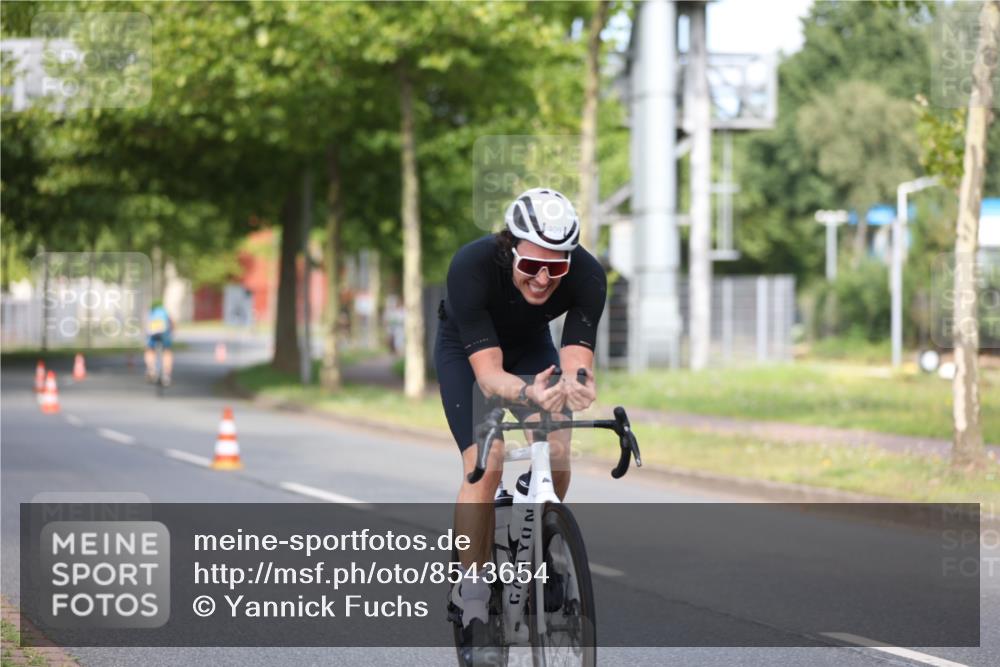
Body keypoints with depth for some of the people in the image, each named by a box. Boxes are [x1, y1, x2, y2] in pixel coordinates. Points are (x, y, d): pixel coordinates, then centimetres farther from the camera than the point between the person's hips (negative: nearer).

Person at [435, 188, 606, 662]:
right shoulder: (471, 266, -40)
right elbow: (488, 372, -43)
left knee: (557, 452, -19)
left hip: (531, 346, 3)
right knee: (485, 465, -21)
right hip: (466, 350, -2)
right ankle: (471, 592, -9)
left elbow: (576, 357, -36)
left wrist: (577, 383, -60)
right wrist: (529, 393, -64)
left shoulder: (587, 275, -33)